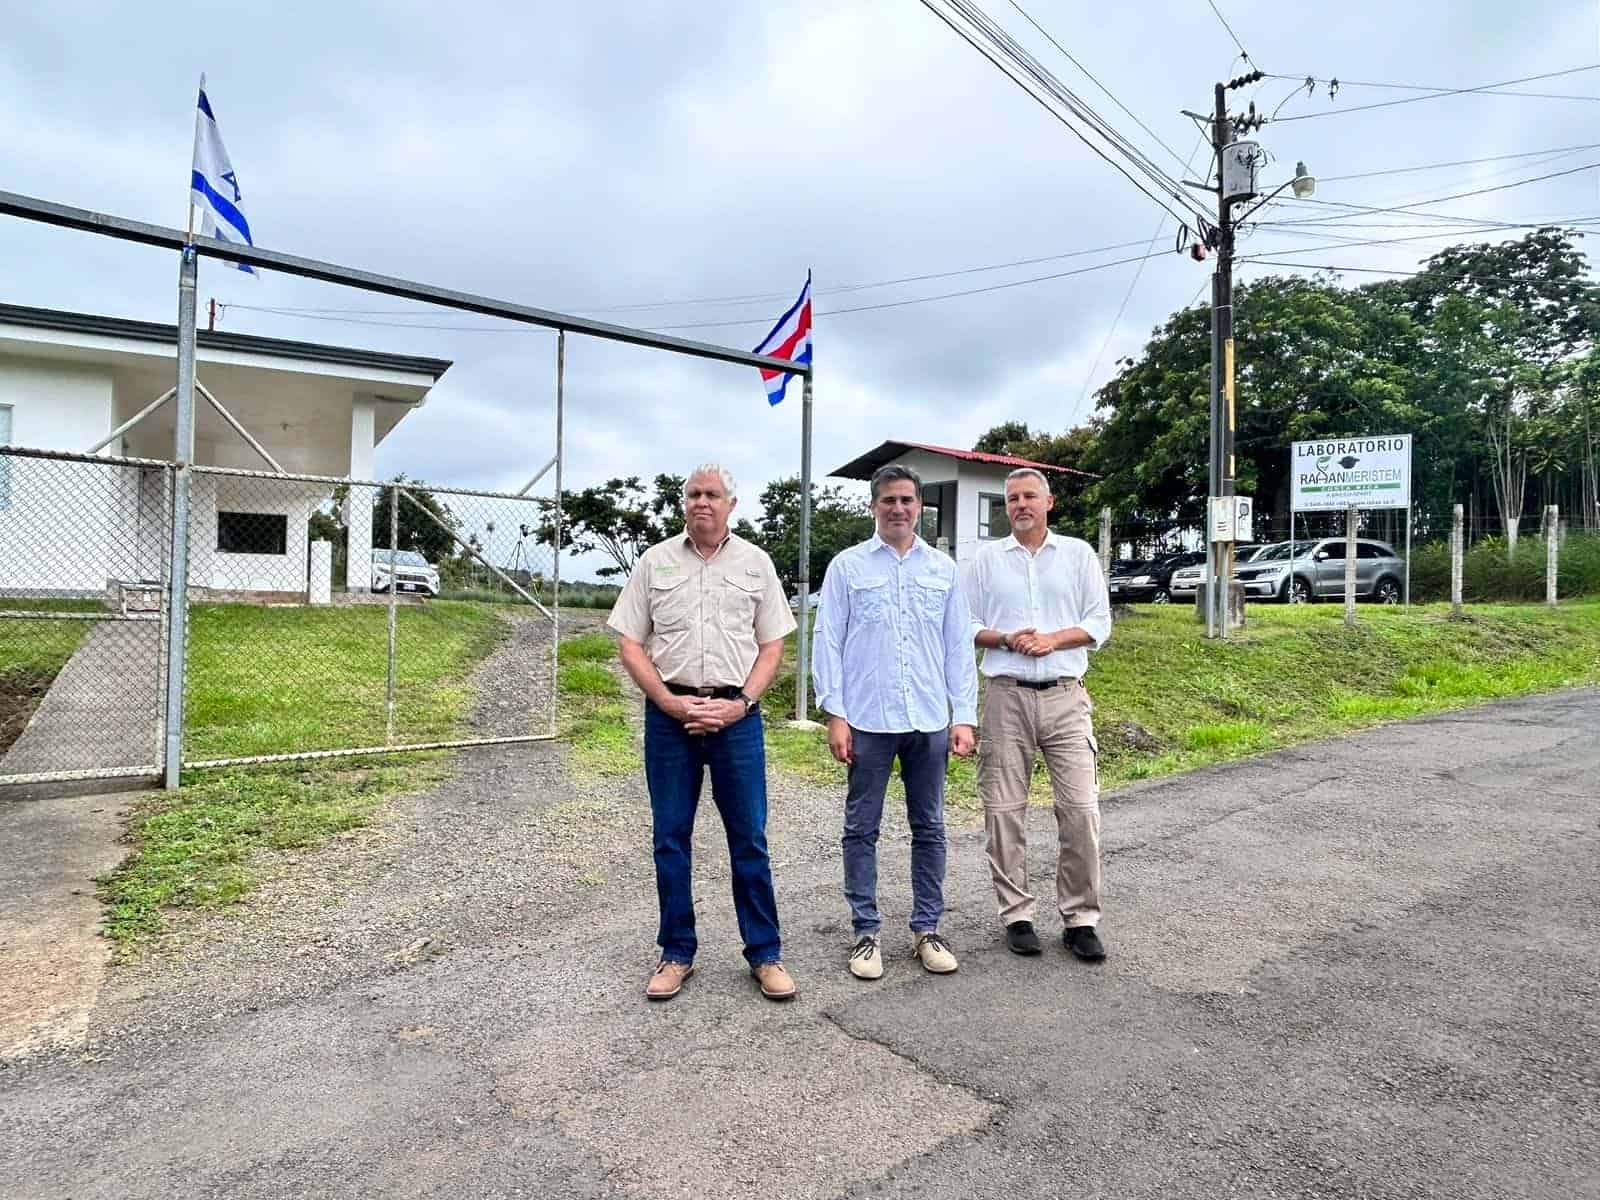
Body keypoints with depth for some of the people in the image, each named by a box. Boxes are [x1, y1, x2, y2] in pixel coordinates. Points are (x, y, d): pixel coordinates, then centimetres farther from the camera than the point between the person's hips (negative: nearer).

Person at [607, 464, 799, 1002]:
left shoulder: (755, 563, 6)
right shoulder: (655, 561, 5)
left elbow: (772, 645, 6)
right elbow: (630, 645, 4)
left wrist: (740, 703, -8)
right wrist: (670, 701, -8)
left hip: (736, 716, 0)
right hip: (669, 715, 1)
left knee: (749, 839, 5)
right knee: (670, 838, 8)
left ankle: (765, 954, 18)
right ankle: (676, 953, 23)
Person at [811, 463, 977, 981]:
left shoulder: (943, 568, 9)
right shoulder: (847, 566, 2)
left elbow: (959, 646, 9)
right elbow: (828, 642, 0)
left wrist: (964, 715, 3)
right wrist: (835, 714, -7)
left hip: (930, 722, 2)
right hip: (868, 720, -2)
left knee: (929, 829, 11)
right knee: (861, 830, 6)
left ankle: (927, 929, 24)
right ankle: (866, 932, 19)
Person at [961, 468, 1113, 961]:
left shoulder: (1078, 553, 10)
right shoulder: (986, 558, 10)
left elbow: (1100, 623, 6)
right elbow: (965, 625, 8)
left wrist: (1052, 639, -10)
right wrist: (1005, 639, -10)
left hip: (1065, 697, 0)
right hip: (1006, 697, 0)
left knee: (1081, 809, -3)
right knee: (1004, 810, 3)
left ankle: (1080, 919, 11)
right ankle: (1016, 915, 16)